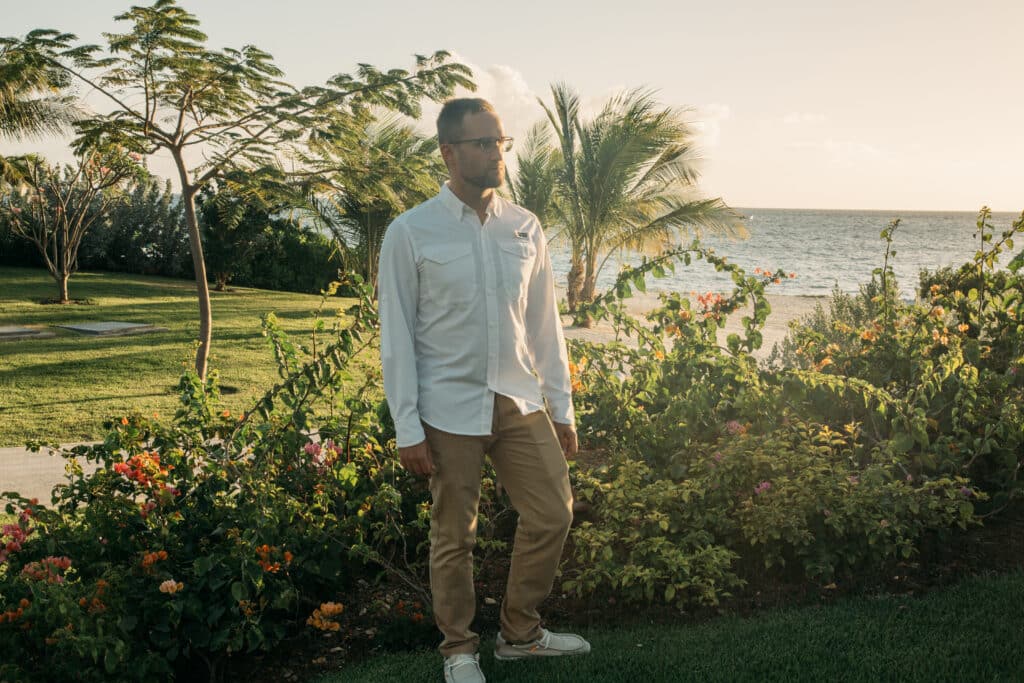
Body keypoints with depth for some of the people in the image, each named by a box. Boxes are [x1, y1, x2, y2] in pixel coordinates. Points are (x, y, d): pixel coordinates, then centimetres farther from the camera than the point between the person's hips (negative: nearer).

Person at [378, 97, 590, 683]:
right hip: (450, 409, -4)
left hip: (520, 402, 4)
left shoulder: (525, 228, 4)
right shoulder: (411, 233, -8)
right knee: (455, 537, 7)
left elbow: (544, 323, 9)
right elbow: (397, 335, -7)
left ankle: (521, 633, 30)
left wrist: (562, 407, 9)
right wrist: (407, 428, -9)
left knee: (553, 514, 8)